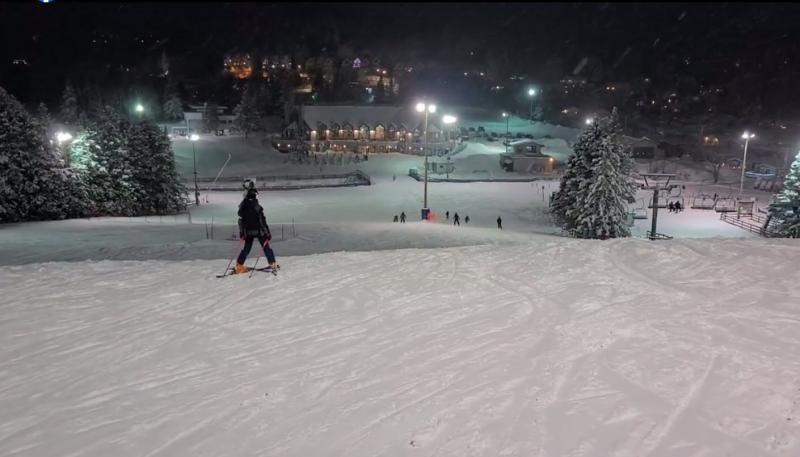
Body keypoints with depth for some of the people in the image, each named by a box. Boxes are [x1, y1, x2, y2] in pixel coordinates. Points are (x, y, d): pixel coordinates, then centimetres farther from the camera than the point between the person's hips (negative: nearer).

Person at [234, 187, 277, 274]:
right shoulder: (257, 207, -16)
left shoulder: (242, 207, 0)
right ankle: (272, 264, 7)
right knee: (266, 247, 7)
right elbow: (262, 221, -14)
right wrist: (268, 233, -8)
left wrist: (241, 233, 15)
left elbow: (240, 221, 6)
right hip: (259, 231, -4)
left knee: (246, 249, 15)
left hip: (248, 232, 4)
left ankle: (239, 266, 11)